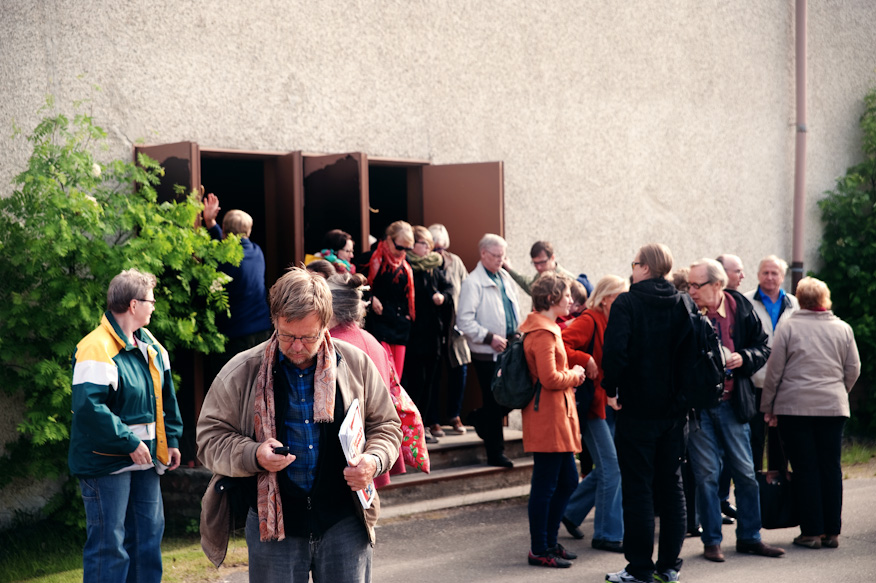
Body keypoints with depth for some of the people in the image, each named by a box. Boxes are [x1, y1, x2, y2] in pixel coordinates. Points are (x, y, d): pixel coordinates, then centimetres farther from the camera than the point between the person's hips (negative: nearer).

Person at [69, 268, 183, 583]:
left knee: (150, 532, 16)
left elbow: (166, 397, 20)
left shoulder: (151, 346, 9)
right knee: (109, 543, -4)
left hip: (145, 460, 9)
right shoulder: (96, 349, -19)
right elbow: (88, 407, -26)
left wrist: (171, 439, 14)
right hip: (107, 463, -9)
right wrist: (130, 442, -22)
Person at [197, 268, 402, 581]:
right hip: (272, 525, -1)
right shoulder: (242, 371, -3)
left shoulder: (356, 364, 2)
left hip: (344, 523, 1)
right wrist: (254, 455, -18)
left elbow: (386, 425, 12)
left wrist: (374, 460, -9)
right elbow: (210, 437, 0)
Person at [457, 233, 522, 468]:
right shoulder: (473, 283, -11)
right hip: (487, 353, -7)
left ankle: (480, 417, 33)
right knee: (494, 405, 0)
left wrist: (517, 335, 9)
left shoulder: (505, 278, 14)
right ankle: (495, 454, 12)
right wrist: (490, 337, -18)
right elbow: (464, 321, -16)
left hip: (509, 349, 7)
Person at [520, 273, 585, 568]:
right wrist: (576, 375, -6)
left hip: (557, 416, 11)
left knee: (567, 481, 15)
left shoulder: (547, 328, 17)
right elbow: (550, 379, -22)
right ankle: (539, 550, 3)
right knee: (545, 485, -4)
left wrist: (572, 373, 10)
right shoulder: (542, 333, -17)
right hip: (548, 419, -11)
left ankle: (549, 541, 24)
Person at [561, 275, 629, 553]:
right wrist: (585, 360, -24)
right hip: (593, 403, -9)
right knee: (611, 467, -8)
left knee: (607, 468, 14)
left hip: (610, 403, 9)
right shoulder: (589, 321, -13)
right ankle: (607, 535, 2)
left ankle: (570, 512, 30)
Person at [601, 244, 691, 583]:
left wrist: (610, 389, -9)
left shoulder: (626, 303, -10)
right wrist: (681, 391, 12)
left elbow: (615, 350, -22)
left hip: (637, 411, -5)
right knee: (671, 487, 12)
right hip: (673, 411, 5)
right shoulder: (682, 305, 6)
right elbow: (692, 351, 6)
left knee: (638, 490, 0)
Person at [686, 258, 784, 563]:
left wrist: (743, 358, -10)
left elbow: (763, 347, 8)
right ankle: (711, 541, 13)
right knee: (706, 474, 2)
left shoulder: (741, 309, 0)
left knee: (745, 472, 8)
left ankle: (749, 537, 21)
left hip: (731, 403, 2)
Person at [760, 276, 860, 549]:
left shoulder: (788, 327, -4)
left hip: (795, 407, -3)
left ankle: (811, 532, 3)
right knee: (831, 468, 8)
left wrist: (768, 407, 5)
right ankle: (832, 532, 11)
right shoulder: (843, 329, 5)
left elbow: (774, 370, -3)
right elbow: (853, 369, 9)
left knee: (805, 469, 2)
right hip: (833, 408, 3)